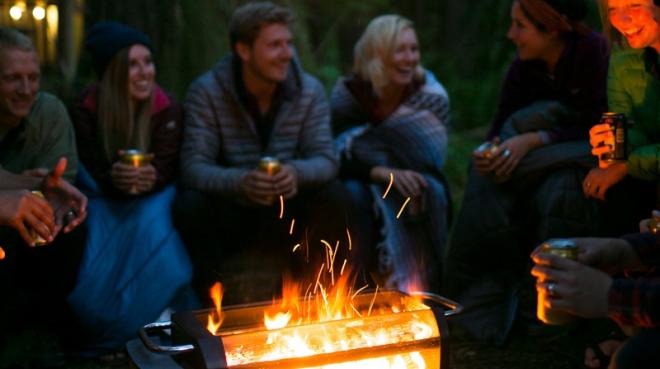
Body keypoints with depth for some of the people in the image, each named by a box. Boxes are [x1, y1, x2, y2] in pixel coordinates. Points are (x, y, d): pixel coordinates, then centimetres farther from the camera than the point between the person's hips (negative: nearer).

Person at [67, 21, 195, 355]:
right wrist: (115, 179, -40)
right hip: (104, 196, 0)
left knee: (152, 222, -32)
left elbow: (164, 170, -16)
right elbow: (91, 173, -14)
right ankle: (104, 323, -5)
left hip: (151, 196, 1)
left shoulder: (167, 109, -12)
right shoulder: (86, 108, -14)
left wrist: (148, 179, -43)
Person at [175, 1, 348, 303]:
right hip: (230, 215, -2)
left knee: (332, 195, -25)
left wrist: (297, 172, -38)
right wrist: (240, 181, -43)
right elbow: (194, 167, -21)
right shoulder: (206, 92, -13)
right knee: (191, 204, -31)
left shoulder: (310, 90, -6)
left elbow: (325, 159, -12)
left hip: (288, 218, 2)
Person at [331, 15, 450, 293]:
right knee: (353, 194, -34)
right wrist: (383, 173, -35)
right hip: (364, 181, -1)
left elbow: (433, 158, -8)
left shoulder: (431, 95, -13)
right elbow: (336, 161, -18)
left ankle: (412, 281, -20)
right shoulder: (348, 93, -15)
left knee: (429, 191, -32)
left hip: (409, 178, 1)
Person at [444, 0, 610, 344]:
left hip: (587, 160, -4)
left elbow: (596, 128, -20)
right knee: (491, 189, -26)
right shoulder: (523, 67, -2)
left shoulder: (593, 51, -17)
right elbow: (501, 127, 1)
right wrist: (491, 151, -23)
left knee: (559, 190, -37)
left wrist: (534, 140, -31)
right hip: (542, 163, 5)